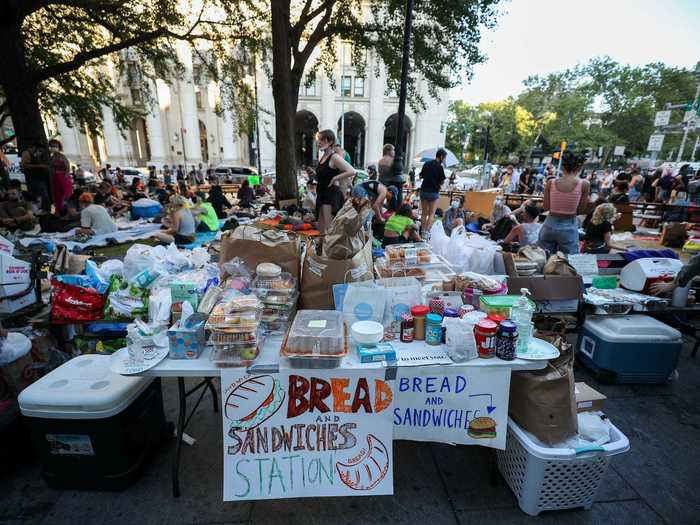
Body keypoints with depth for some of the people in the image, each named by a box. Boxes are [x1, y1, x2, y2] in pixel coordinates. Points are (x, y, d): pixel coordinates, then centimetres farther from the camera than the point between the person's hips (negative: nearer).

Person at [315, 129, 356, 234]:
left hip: (331, 194, -9)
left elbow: (352, 171, -26)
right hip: (322, 194, 9)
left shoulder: (334, 157, -15)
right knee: (321, 229, 14)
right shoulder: (323, 156, 11)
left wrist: (334, 179, -18)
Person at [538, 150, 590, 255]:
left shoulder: (551, 183, -6)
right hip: (569, 227, -2)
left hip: (550, 225, 2)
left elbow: (546, 207, 0)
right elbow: (581, 211, -4)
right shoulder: (584, 184, -9)